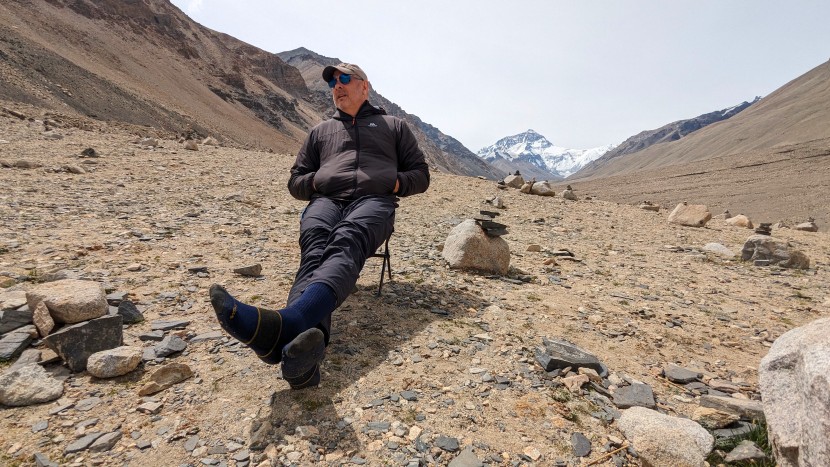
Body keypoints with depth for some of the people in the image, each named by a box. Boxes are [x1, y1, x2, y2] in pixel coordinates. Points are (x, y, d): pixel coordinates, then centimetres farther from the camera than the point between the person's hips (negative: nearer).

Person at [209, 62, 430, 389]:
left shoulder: (393, 126, 27)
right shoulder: (321, 131, 33)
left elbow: (421, 175, 22)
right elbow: (295, 181, 29)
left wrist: (397, 182, 0)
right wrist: (316, 181, 6)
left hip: (374, 201, -2)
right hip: (325, 200, 2)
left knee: (346, 242, -38)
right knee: (315, 251, -34)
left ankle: (291, 320, -65)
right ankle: (309, 340, -61)